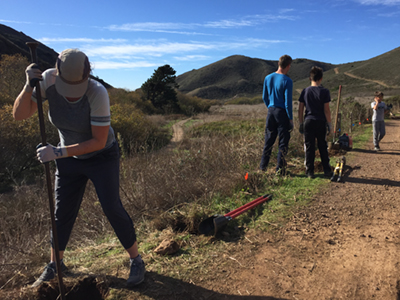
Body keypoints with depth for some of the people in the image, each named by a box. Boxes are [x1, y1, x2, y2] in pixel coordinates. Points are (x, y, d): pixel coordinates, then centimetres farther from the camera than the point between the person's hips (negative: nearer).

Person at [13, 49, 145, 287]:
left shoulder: (97, 93, -31)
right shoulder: (48, 79, -19)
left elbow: (99, 142, -28)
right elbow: (20, 114, -17)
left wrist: (57, 152, -30)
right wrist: (29, 85, -32)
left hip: (102, 156, -4)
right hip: (70, 159, 4)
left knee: (112, 208, -9)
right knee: (63, 212, 9)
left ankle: (136, 261, 11)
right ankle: (55, 264, 33)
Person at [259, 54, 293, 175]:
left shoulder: (268, 78, 5)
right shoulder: (287, 81, -12)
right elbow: (288, 102, -14)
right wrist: (290, 119, -6)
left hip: (271, 112, 5)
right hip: (282, 113, -5)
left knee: (269, 140, 15)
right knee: (283, 142, 4)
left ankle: (263, 166, 21)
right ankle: (280, 169, 7)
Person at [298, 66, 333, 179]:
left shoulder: (305, 91, 2)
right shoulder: (324, 91, -5)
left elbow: (300, 109, 3)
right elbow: (326, 110, -6)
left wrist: (301, 123, 10)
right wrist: (329, 124, 2)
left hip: (308, 122, 1)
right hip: (321, 122, -1)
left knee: (309, 147, 5)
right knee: (323, 147, 10)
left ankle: (310, 172, 7)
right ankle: (327, 171, 17)